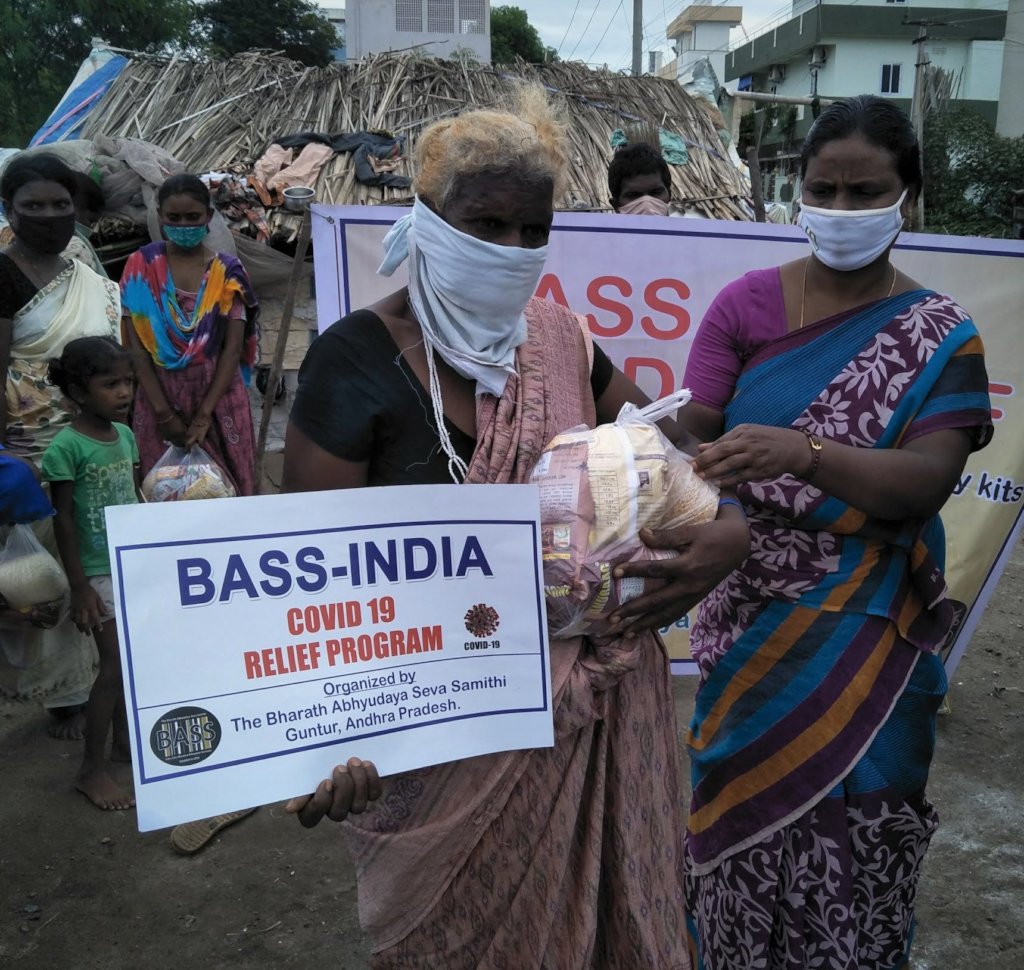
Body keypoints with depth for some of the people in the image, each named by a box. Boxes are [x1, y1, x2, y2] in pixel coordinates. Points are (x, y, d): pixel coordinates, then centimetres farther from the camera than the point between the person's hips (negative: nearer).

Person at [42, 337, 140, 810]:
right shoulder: (67, 446, -17)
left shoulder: (125, 434, 3)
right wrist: (79, 588, -14)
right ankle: (92, 769, 11)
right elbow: (64, 521, -14)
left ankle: (123, 740, 33)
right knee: (113, 664, -2)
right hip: (99, 572, -6)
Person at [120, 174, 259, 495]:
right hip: (160, 394, 0)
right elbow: (137, 347, -4)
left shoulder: (227, 270, -1)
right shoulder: (141, 266, 0)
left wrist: (204, 414, -14)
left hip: (218, 395, 0)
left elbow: (233, 348, -6)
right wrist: (164, 412, -11)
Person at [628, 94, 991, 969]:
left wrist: (801, 453, -36)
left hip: (871, 636, 0)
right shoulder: (745, 305, -1)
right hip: (752, 622, 1)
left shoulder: (939, 336, -3)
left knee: (853, 836, 10)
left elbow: (929, 478, -17)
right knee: (743, 823, 13)